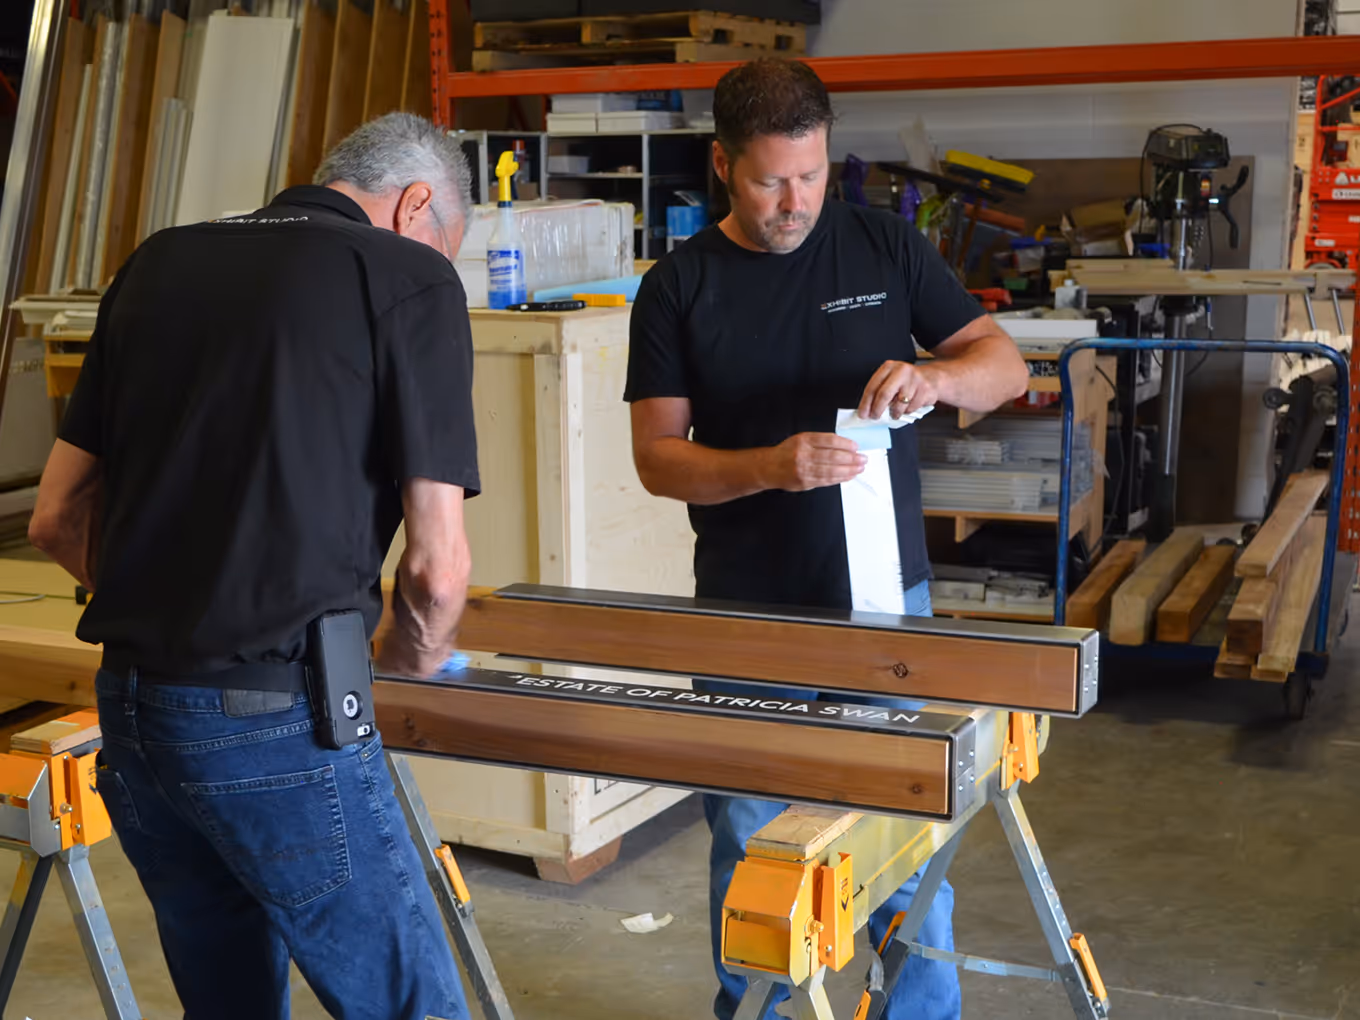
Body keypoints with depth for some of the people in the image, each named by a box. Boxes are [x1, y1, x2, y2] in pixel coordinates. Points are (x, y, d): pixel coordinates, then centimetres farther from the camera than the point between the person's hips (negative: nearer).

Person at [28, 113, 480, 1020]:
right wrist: (404, 669, 12)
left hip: (131, 708, 7)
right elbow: (437, 568, -8)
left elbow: (57, 520, 15)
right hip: (273, 723, -7)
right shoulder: (411, 279, -4)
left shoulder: (158, 262, 12)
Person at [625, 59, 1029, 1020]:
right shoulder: (678, 287, -2)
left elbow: (1006, 363, 2)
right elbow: (658, 455, -5)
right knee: (749, 843, 12)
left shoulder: (886, 246, 0)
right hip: (744, 614, 0)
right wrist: (770, 466, -23)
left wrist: (938, 374, -21)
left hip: (885, 597, 0)